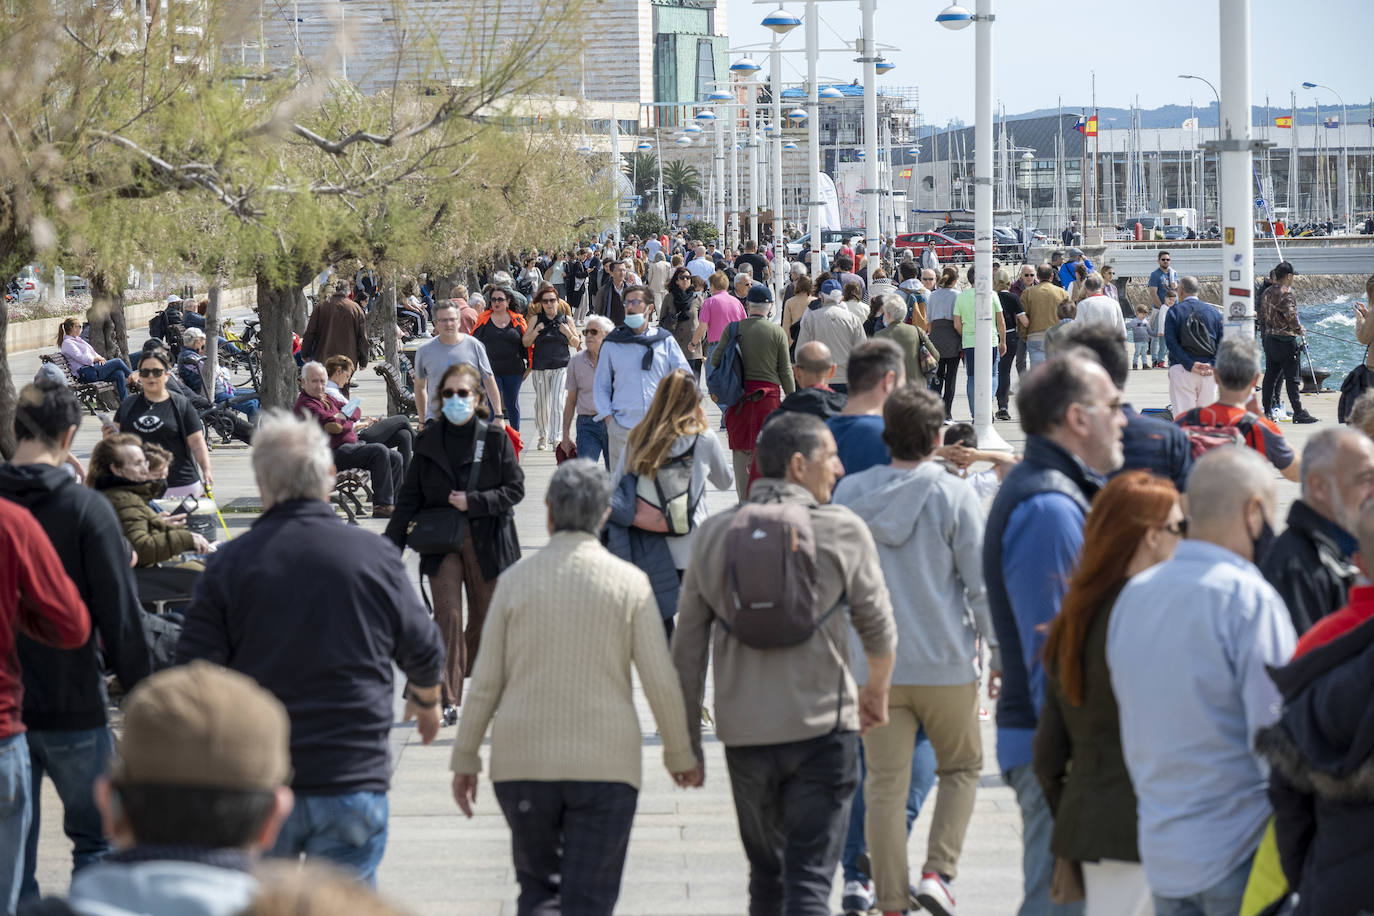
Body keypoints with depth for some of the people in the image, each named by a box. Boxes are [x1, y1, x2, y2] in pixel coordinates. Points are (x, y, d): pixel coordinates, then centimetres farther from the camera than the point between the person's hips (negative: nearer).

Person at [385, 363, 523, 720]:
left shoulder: (496, 439, -1)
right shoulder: (428, 442, 5)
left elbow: (515, 489, -3)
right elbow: (410, 497, 8)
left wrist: (473, 502, -16)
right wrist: (391, 546, 3)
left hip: (486, 540, 0)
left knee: (486, 616, 8)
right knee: (448, 614, -12)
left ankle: (466, 675, 32)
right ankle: (448, 700, -12)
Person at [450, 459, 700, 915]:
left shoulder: (516, 579, 0)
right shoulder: (629, 582, -2)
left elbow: (486, 681, 2)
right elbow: (661, 681, -1)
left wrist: (465, 758, 12)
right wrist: (680, 754, 12)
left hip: (523, 762, 1)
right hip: (605, 762, -1)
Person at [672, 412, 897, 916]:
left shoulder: (713, 533, 6)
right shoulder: (842, 529, -4)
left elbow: (688, 645, 7)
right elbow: (878, 627, 5)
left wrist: (685, 740, 14)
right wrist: (877, 689, 26)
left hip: (744, 733, 4)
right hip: (822, 728, -4)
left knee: (766, 874, 20)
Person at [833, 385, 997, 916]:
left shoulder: (849, 492, 2)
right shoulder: (952, 496, -8)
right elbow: (981, 585, -7)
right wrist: (1001, 654, 2)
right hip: (945, 662, -2)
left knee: (885, 784, 6)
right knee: (961, 767, 17)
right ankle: (938, 872, 1)